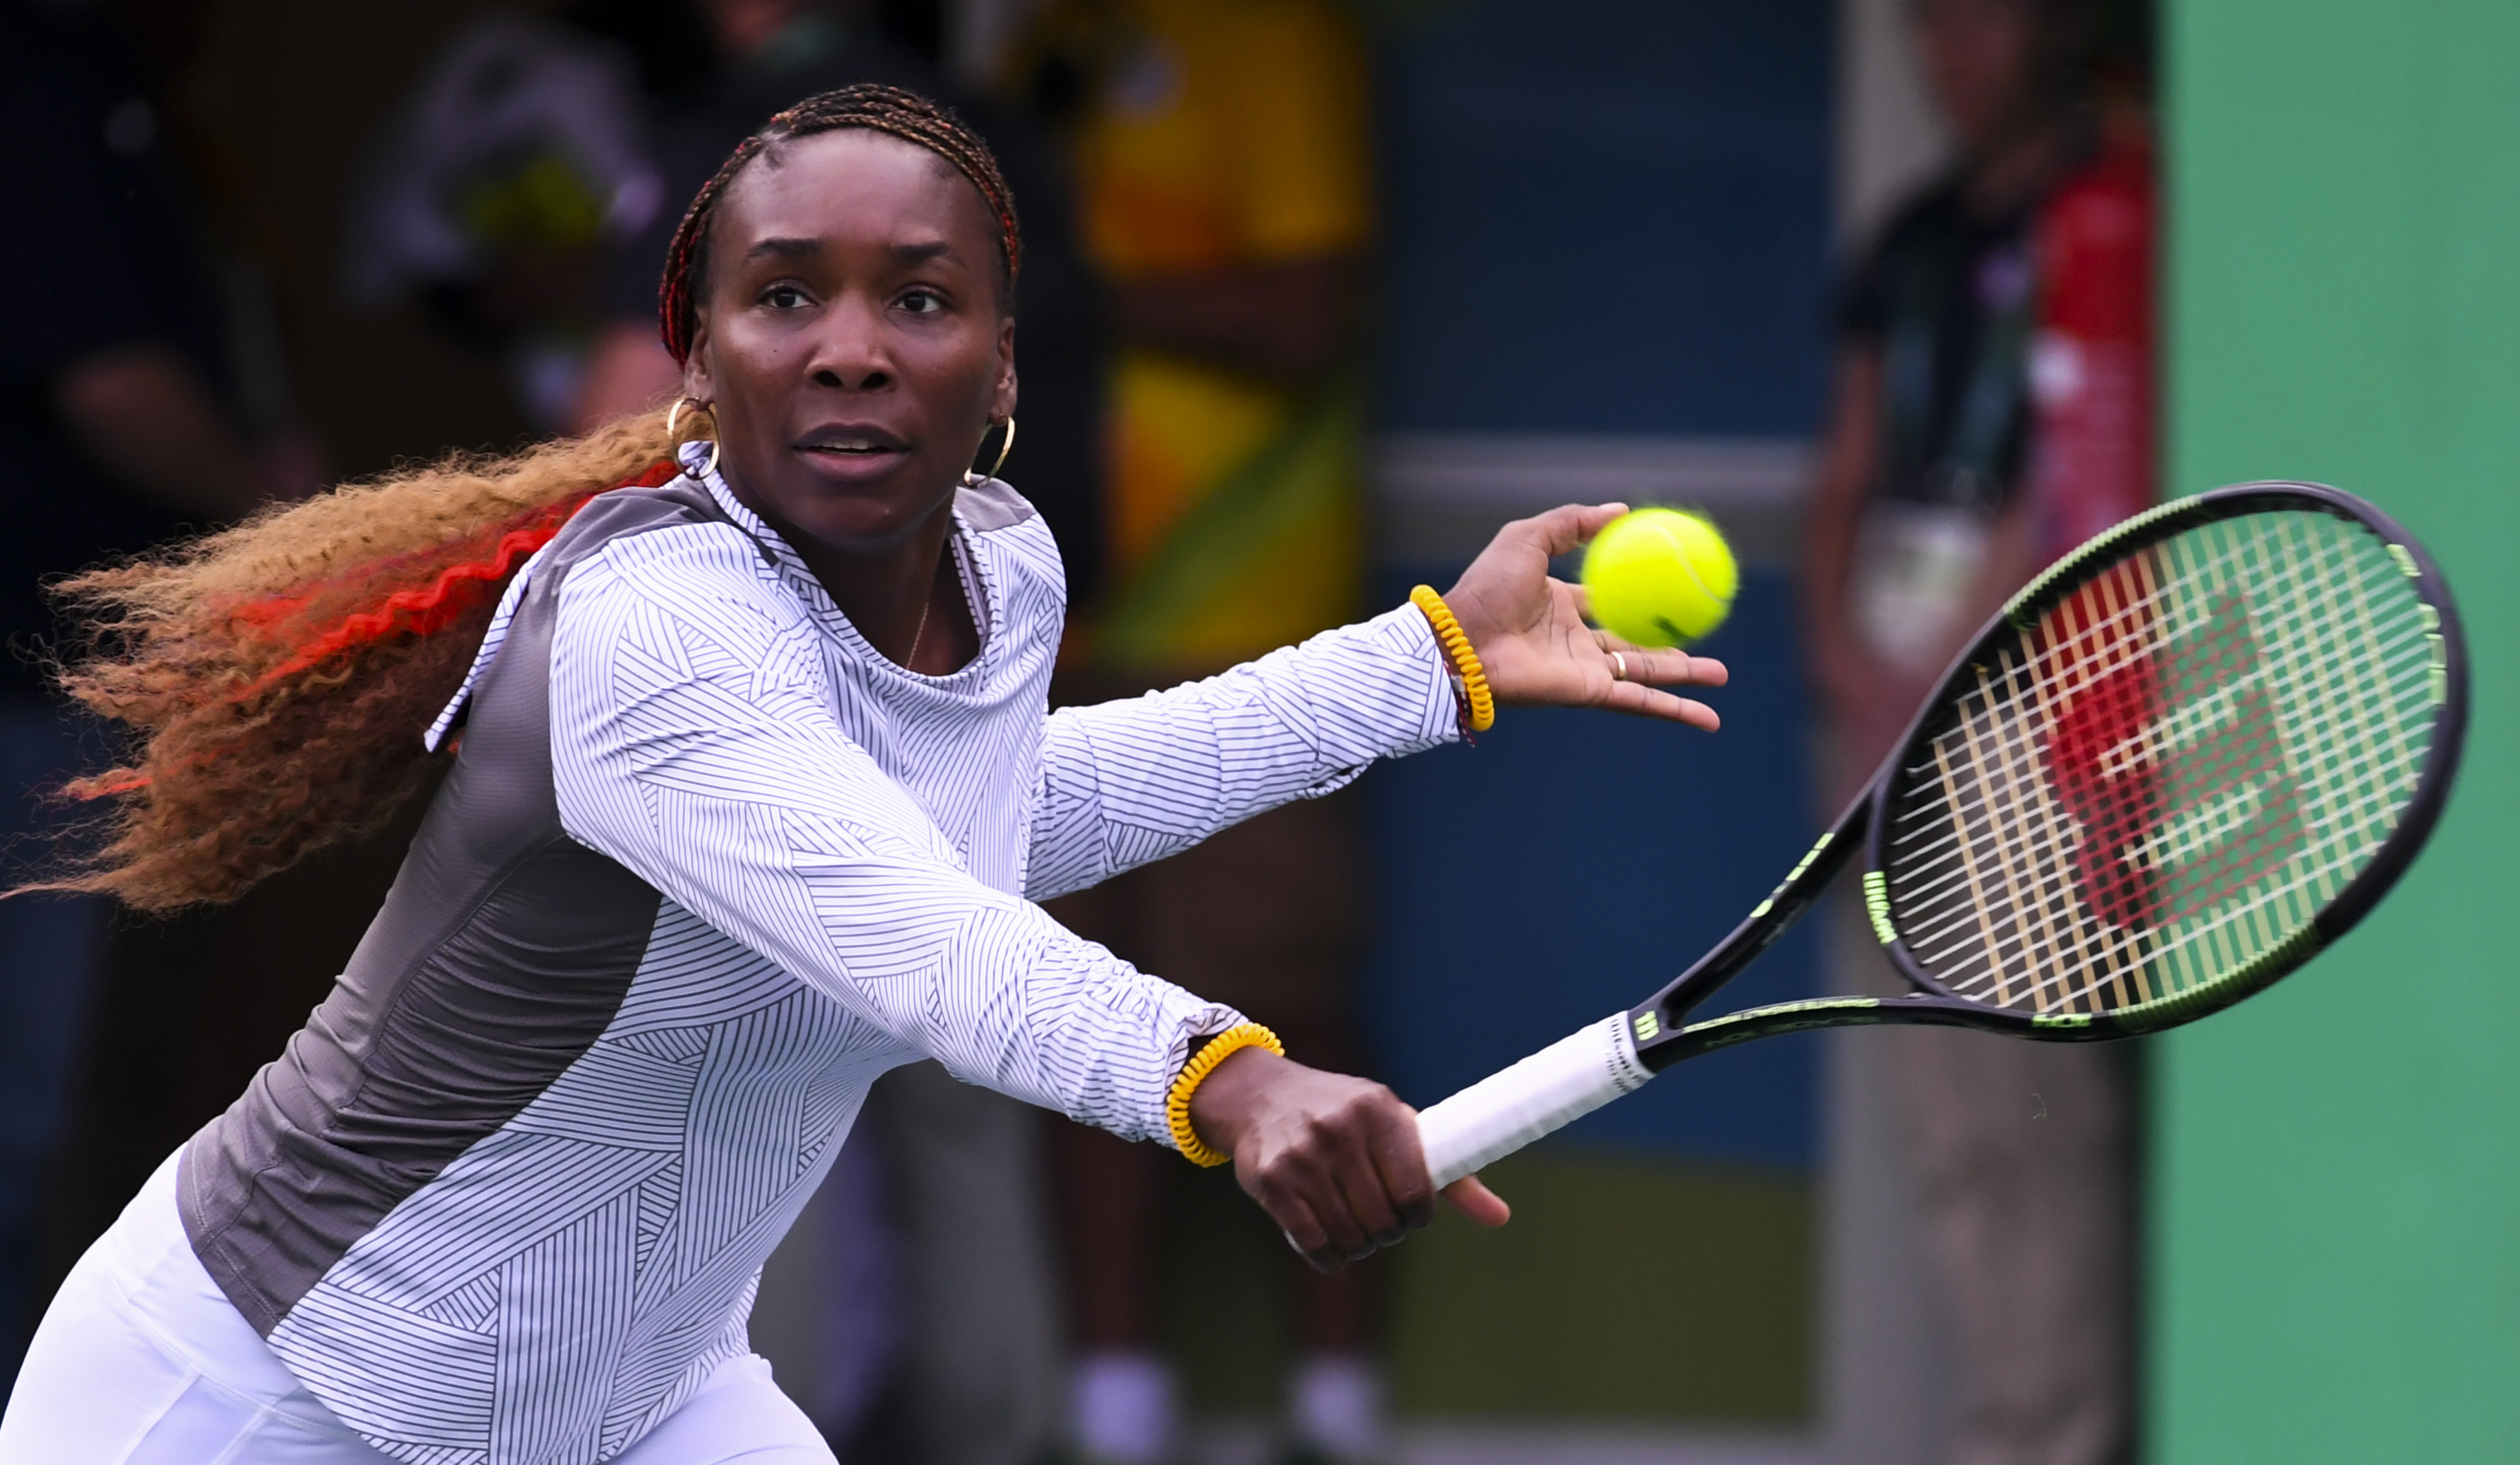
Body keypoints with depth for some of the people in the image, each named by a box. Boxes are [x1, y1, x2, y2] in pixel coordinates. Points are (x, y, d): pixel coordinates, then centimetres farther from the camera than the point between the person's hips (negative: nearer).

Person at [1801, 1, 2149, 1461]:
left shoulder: (2112, 218, -8)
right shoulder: (1919, 242, 16)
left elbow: (2082, 495, -14)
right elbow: (1850, 485, 18)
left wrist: (1940, 684, -13)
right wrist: (1848, 659, 1)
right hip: (1905, 739, 8)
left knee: (2033, 1117, -11)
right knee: (1960, 1129, 9)